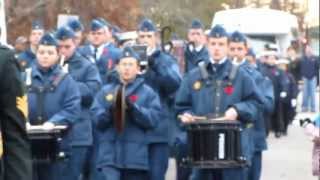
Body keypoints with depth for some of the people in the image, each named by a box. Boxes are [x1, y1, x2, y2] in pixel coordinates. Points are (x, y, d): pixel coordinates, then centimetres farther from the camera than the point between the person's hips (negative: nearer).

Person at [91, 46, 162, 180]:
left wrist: (133, 108, -20)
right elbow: (97, 120, 1)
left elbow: (153, 119, -7)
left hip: (136, 155, 0)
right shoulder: (105, 91, 9)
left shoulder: (148, 92, 5)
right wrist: (110, 110, -18)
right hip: (110, 154, 0)